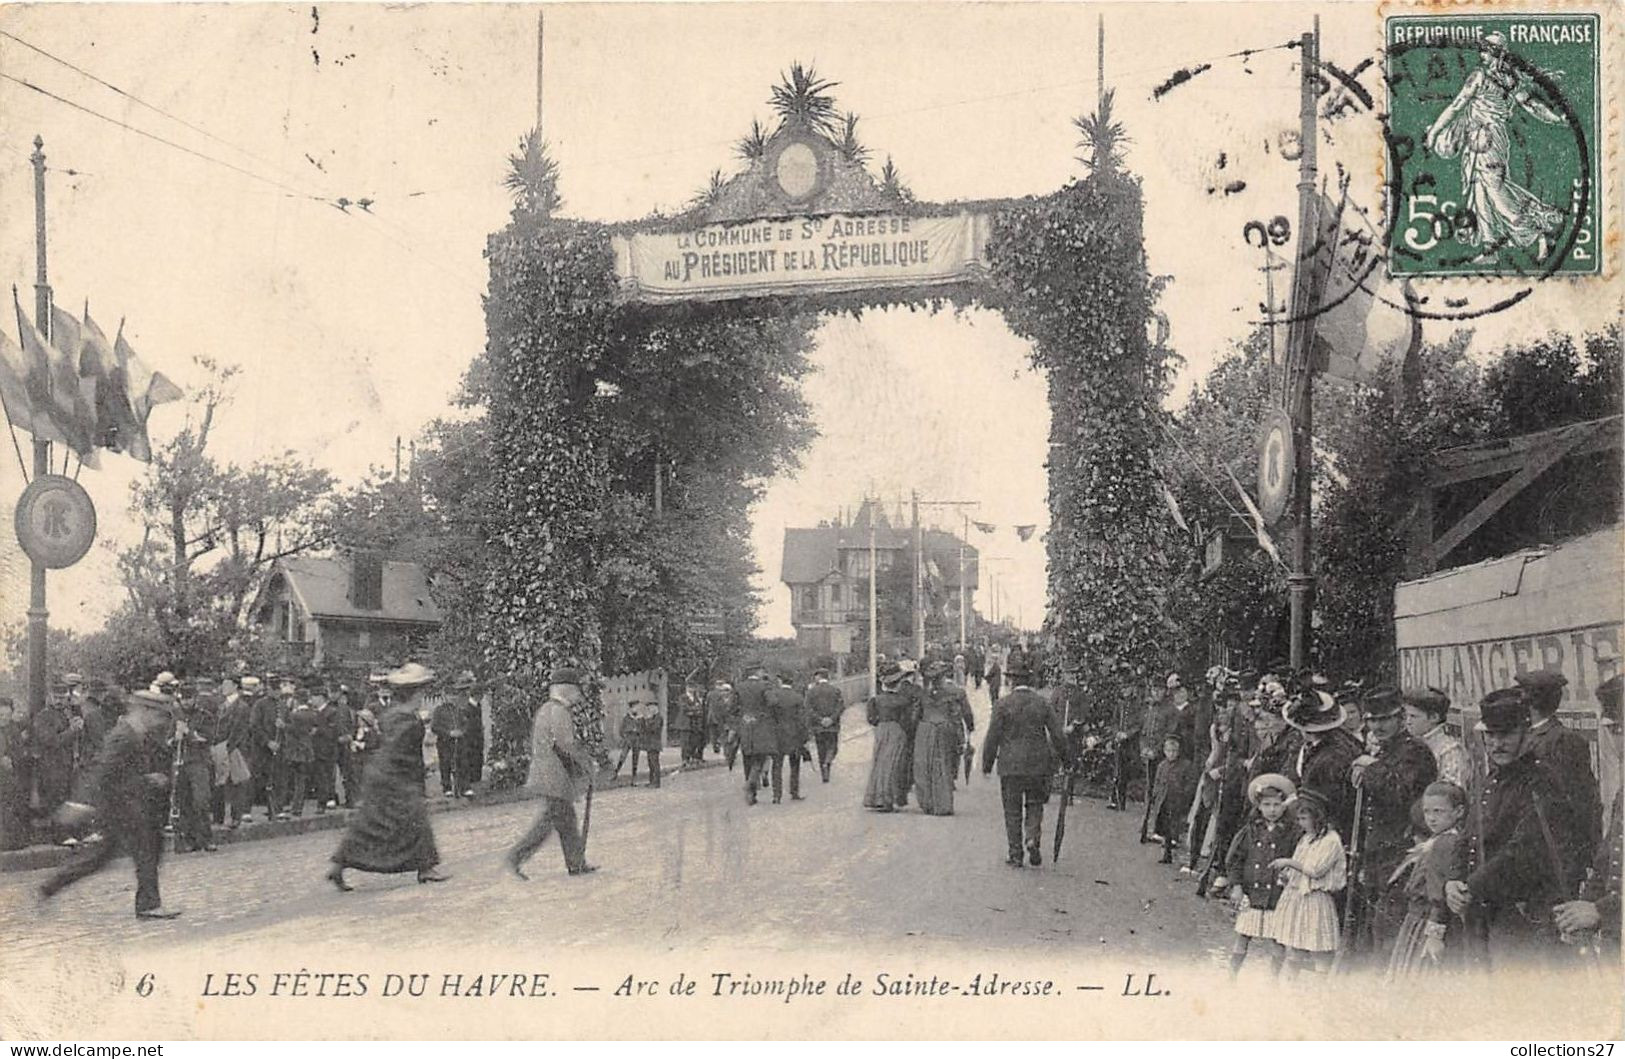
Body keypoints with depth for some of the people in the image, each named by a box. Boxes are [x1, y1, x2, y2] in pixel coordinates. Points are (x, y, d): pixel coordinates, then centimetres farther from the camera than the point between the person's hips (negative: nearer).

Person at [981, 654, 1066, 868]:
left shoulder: (1003, 705, -8)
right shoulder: (1042, 702, 1)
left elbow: (992, 738, -6)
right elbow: (1058, 735, 2)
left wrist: (986, 765, 4)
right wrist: (1064, 758, 16)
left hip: (1011, 765, -2)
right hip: (1039, 764, 2)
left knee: (1013, 811, 7)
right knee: (1035, 804, 16)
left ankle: (1015, 855, 8)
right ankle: (1033, 837, -7)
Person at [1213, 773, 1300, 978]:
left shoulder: (1292, 832, -2)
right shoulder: (1251, 830, 5)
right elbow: (1234, 857, 6)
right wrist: (1236, 884, -1)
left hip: (1277, 897, -2)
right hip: (1250, 894, 2)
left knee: (1277, 947, 0)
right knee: (1241, 941, 8)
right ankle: (1231, 978, 21)